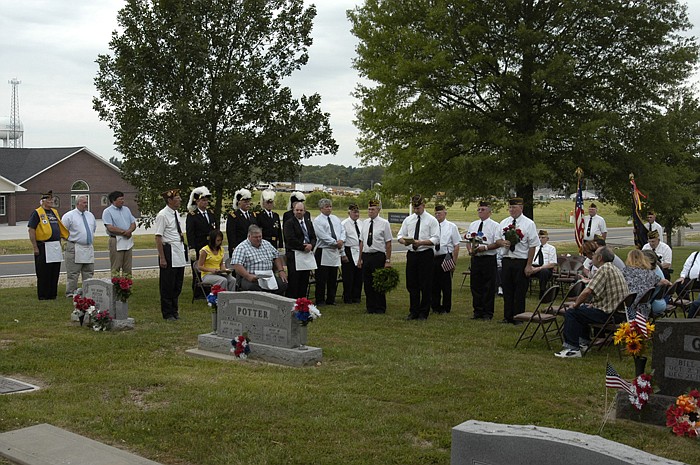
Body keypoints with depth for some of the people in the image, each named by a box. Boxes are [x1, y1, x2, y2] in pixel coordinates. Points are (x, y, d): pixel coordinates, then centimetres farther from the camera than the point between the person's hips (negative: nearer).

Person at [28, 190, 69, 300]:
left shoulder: (55, 212, 16)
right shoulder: (37, 213, -7)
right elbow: (31, 231, -11)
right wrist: (35, 247, -15)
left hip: (56, 247, 7)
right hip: (44, 247, -7)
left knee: (55, 273, 11)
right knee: (43, 274, -1)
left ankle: (52, 295, 19)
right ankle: (43, 296, 6)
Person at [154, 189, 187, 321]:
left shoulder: (176, 213, 12)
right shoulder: (162, 215, -13)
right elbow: (158, 238, -15)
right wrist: (162, 258, -17)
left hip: (179, 254, 8)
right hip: (169, 252, -8)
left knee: (177, 285, 14)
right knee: (168, 285, 2)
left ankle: (174, 310, 25)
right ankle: (167, 313, 11)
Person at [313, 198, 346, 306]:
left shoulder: (336, 219, 15)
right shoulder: (317, 221, -6)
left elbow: (342, 231, 10)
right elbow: (323, 236, -14)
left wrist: (341, 240, -10)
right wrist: (336, 243, -12)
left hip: (335, 252, 6)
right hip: (323, 252, -6)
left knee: (333, 278, 10)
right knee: (321, 278, -3)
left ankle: (331, 300, 18)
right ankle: (320, 301, 3)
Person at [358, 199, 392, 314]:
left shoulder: (384, 223, -5)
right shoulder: (365, 223, 10)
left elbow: (388, 243, -6)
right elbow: (361, 242, 13)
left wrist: (388, 260, -9)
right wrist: (360, 259, 10)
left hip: (378, 256, -5)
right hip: (366, 256, 5)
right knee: (367, 283, 9)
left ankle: (380, 308, 14)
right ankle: (370, 307, 21)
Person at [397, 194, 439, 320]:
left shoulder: (431, 220, -2)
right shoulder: (408, 220, 12)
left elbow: (436, 239, -9)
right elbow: (400, 236, 13)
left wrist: (421, 242, -22)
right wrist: (404, 241, -11)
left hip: (426, 254, -4)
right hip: (411, 254, 4)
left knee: (425, 285, 0)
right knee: (411, 284, 7)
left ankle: (423, 313, 10)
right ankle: (413, 312, 17)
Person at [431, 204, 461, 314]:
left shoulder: (451, 226, 1)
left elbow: (456, 246, 0)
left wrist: (454, 262, -6)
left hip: (446, 258, -2)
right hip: (433, 258, 3)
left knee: (446, 284, 4)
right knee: (434, 284, 8)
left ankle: (446, 308, 13)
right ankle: (435, 307, 20)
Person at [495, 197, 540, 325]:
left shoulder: (529, 223, -4)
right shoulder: (504, 223, 10)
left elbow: (532, 246, -6)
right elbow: (497, 240, 16)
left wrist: (529, 265, -12)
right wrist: (502, 242, -10)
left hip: (521, 261, -4)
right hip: (507, 260, 4)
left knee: (520, 291, 2)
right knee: (507, 290, 9)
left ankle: (518, 317, 11)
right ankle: (507, 317, 18)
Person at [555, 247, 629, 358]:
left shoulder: (604, 269, -17)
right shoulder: (615, 269, 16)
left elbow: (587, 291, -22)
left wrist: (576, 305, -7)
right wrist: (593, 304, 11)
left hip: (608, 314, -10)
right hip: (618, 311, 10)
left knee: (570, 313, -5)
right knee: (583, 309, 28)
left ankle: (572, 348, -7)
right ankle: (584, 342, 31)